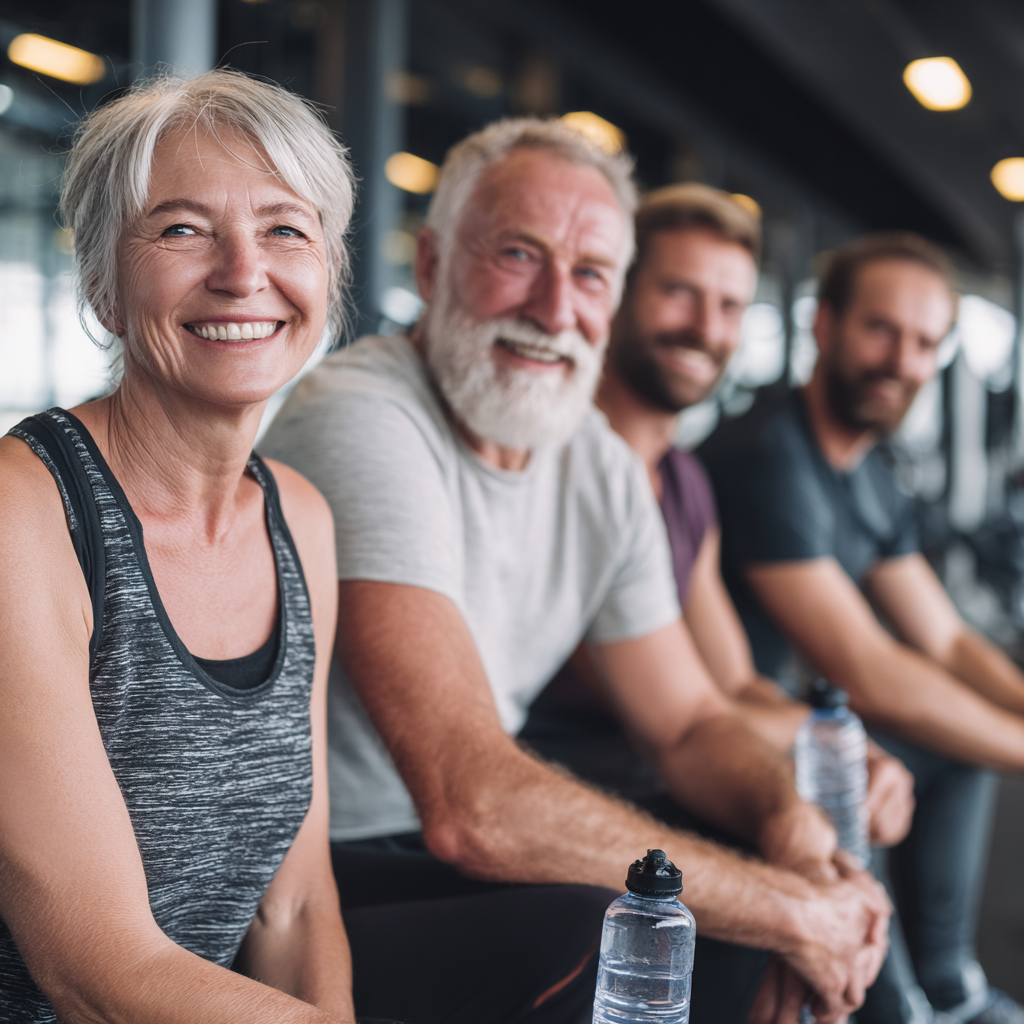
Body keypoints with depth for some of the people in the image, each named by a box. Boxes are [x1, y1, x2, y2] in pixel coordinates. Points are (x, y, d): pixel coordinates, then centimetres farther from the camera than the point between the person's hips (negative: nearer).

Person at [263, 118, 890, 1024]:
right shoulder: (362, 422, -24)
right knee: (586, 942, -32)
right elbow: (471, 808, -32)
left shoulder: (603, 468, 3)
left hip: (457, 860, 8)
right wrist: (789, 911, -25)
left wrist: (787, 817, -15)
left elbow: (691, 722, 10)